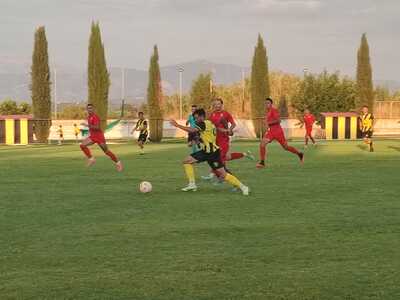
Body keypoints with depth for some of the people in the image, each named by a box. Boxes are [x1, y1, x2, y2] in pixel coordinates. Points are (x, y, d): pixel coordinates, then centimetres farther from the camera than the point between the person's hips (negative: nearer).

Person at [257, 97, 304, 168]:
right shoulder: (268, 112, 15)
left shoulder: (274, 110, -11)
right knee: (262, 144, -14)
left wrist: (269, 123, -21)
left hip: (278, 131, -7)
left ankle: (299, 154, 26)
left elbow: (278, 120, -23)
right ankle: (262, 162, -12)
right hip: (270, 132, 7)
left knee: (286, 147, 4)